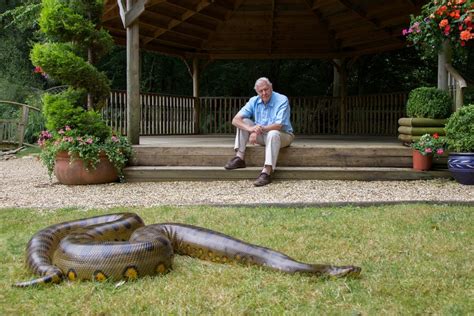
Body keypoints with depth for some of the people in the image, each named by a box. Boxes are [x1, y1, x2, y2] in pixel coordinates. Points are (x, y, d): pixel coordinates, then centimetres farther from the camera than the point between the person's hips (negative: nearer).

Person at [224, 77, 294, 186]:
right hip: (262, 135, 5)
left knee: (273, 134, -39)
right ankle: (239, 158, -18)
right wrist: (250, 128, -33)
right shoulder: (254, 101, -3)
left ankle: (266, 172, -46)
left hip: (282, 135, -5)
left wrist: (258, 130, -33)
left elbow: (278, 125, -26)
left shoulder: (282, 100, -16)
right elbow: (235, 120, -13)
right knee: (244, 122, -11)